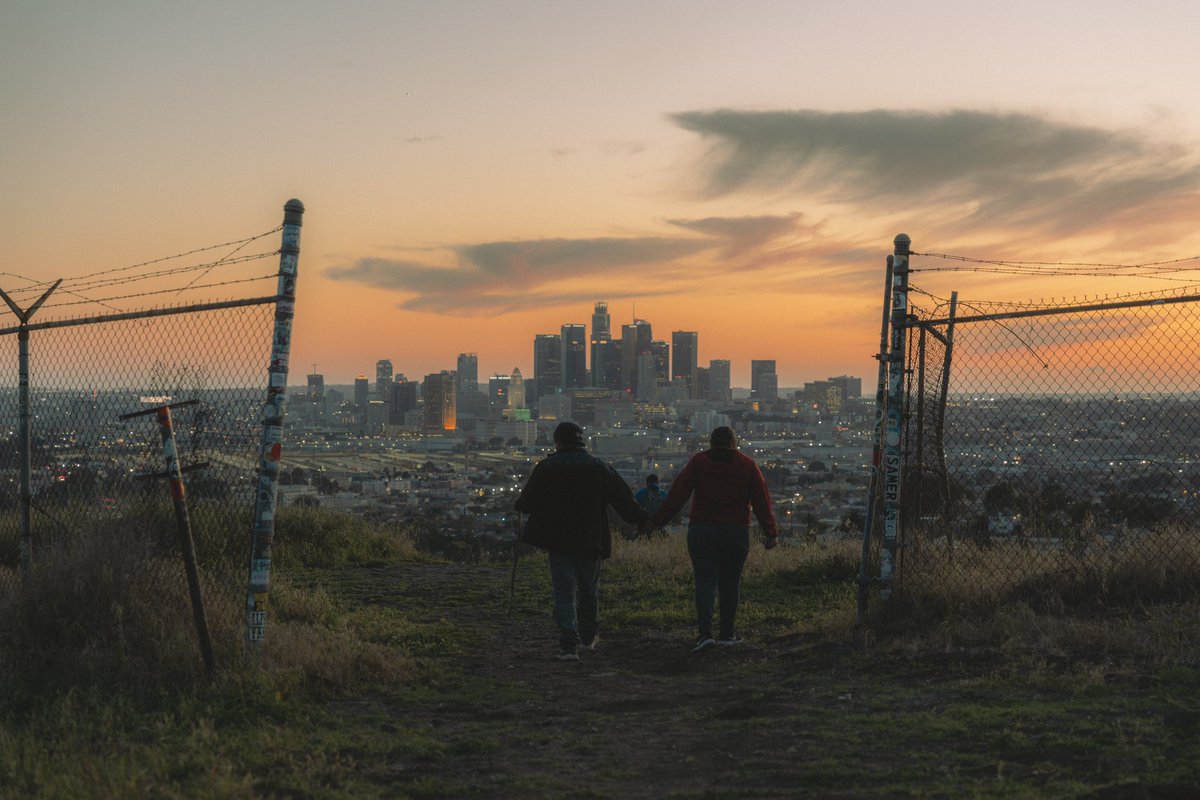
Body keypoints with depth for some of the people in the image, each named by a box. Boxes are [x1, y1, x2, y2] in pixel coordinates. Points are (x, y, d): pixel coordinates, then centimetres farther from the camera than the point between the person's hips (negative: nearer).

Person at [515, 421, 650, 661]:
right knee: (589, 590, 19)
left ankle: (569, 645, -11)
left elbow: (528, 503, -3)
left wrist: (520, 505, 20)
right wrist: (641, 520, 16)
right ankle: (589, 637, 31)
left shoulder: (546, 467, -3)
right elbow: (624, 498, 4)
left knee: (564, 593, -1)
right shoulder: (599, 467, 4)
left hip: (559, 542, -2)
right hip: (591, 542, 2)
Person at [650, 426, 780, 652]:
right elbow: (761, 500, 3)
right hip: (736, 531, 1)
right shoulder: (747, 464, 5)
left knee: (705, 580, -2)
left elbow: (677, 495, -2)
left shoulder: (698, 462, 2)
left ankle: (705, 632, -17)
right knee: (730, 582, 11)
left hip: (702, 530, -1)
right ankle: (727, 633, 16)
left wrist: (657, 521, 2)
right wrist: (771, 532, 5)